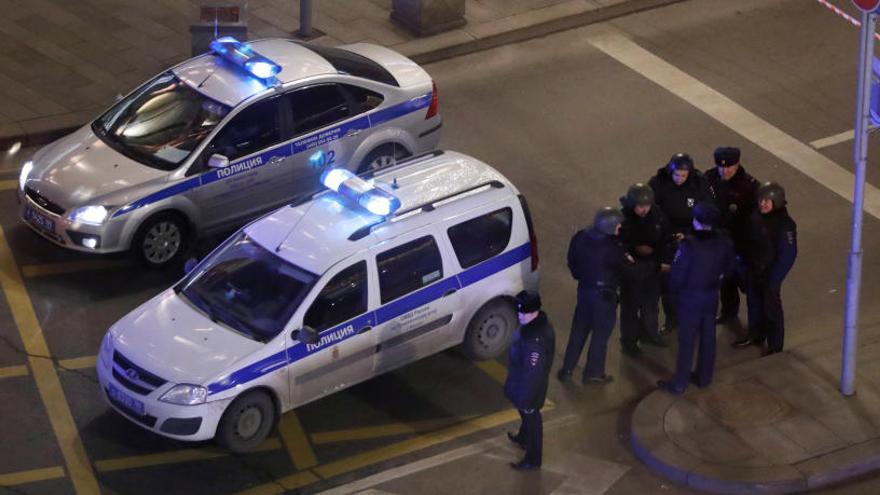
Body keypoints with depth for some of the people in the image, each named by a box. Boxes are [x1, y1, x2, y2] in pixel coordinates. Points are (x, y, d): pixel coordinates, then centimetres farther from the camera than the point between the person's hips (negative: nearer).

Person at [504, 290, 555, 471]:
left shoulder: (536, 340, -40)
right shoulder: (538, 320, -10)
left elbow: (532, 373, -31)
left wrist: (525, 399, -20)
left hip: (530, 386, -9)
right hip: (522, 380, 9)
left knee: (531, 418, 13)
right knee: (526, 415, 33)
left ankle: (533, 460, 33)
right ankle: (523, 438, 59)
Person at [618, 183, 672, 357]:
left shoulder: (657, 216, -9)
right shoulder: (622, 219, -23)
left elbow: (665, 239, 3)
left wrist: (665, 260, -2)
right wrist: (635, 249, -28)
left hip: (652, 265, 5)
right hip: (630, 267, -5)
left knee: (651, 303, 21)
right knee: (630, 305, 2)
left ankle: (649, 332, 44)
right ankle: (628, 341, 19)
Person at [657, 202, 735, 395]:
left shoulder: (689, 246, -27)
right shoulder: (724, 242, -10)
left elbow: (677, 276, -20)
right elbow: (727, 268, 4)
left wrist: (675, 288, 1)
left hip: (690, 299, -5)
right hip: (711, 297, 5)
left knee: (687, 341, 6)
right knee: (708, 338, 19)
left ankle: (679, 383, 17)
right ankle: (704, 377, 34)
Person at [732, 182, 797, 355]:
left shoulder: (784, 224, -24)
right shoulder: (756, 217, -4)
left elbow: (788, 254, -21)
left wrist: (775, 278, -20)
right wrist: (746, 263, 11)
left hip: (770, 274, -7)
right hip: (754, 270, 7)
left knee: (771, 308, 6)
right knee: (754, 302, 22)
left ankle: (775, 346, 22)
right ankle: (755, 335, 43)